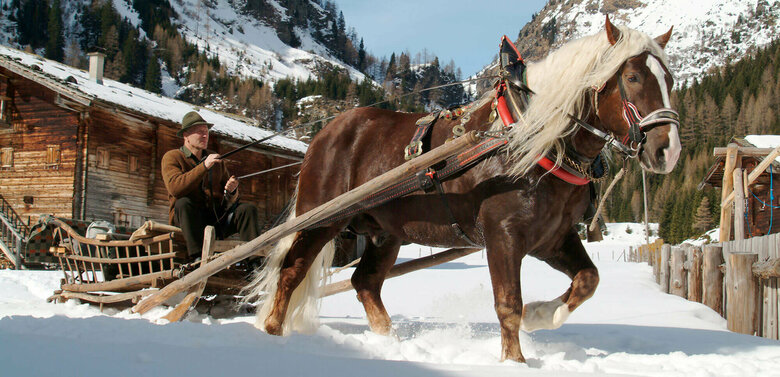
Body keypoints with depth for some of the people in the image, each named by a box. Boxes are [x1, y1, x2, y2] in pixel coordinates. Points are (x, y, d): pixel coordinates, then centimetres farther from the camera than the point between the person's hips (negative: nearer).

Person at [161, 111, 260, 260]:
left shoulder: (216, 160, 18)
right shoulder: (172, 157, 2)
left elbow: (230, 201, 15)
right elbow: (175, 188, -20)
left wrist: (231, 191, -11)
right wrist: (204, 166, -24)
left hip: (216, 218, 4)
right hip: (187, 219, -4)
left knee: (248, 209, -17)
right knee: (184, 203, -34)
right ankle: (197, 257, -44)